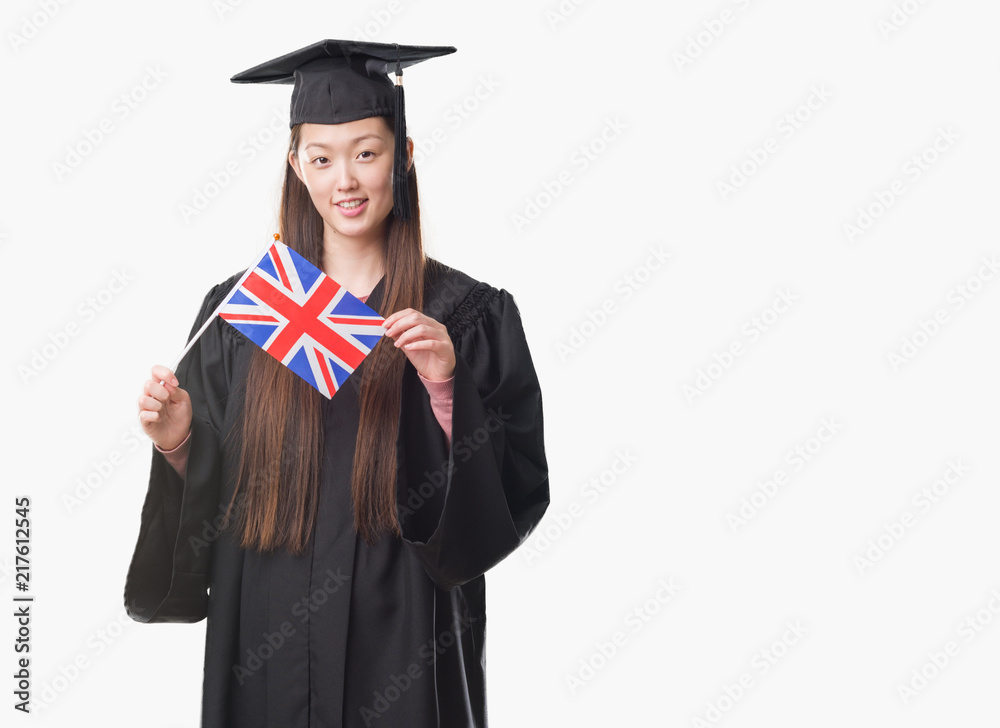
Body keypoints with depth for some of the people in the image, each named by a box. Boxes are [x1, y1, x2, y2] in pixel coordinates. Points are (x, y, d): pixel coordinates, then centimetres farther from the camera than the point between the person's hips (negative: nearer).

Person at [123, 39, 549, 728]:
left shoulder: (466, 315, -4)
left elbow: (518, 494, -9)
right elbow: (208, 498, 7)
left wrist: (446, 391, -21)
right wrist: (178, 443, -12)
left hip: (403, 639, -2)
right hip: (266, 639, 2)